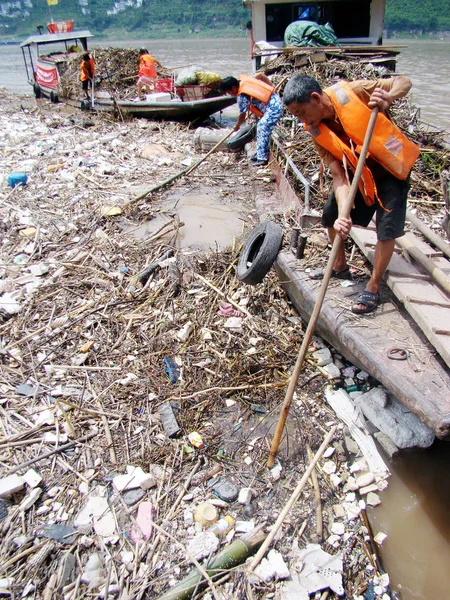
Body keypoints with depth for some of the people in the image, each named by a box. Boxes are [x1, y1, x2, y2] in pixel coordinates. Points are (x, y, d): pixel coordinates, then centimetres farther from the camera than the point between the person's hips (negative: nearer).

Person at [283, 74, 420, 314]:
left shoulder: (352, 92, -25)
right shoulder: (317, 132, -15)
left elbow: (404, 81, -14)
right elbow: (338, 175, -20)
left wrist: (388, 97, -36)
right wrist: (342, 214, -33)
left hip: (392, 167, -5)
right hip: (358, 171, 5)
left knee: (387, 228, -12)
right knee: (331, 215, 6)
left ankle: (373, 288, 2)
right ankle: (340, 266, 29)